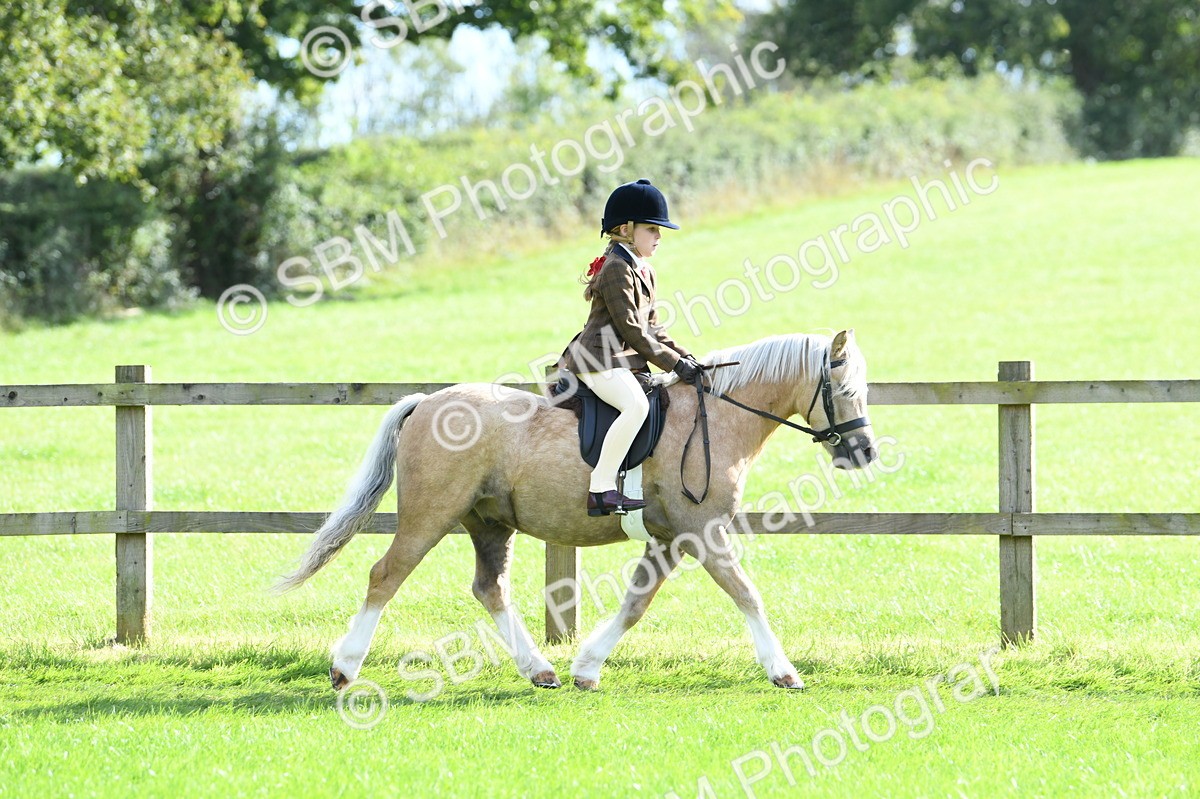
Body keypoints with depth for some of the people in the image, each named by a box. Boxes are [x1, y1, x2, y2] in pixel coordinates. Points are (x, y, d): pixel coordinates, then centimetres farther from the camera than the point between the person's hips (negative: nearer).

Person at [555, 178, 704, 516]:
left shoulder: (645, 272, 19)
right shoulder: (617, 269, -12)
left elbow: (652, 329, 20)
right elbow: (631, 329, -17)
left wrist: (684, 356, 6)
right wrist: (674, 363, -17)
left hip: (629, 360, 11)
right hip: (599, 360, -11)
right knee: (636, 405, -33)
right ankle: (601, 489, -35)